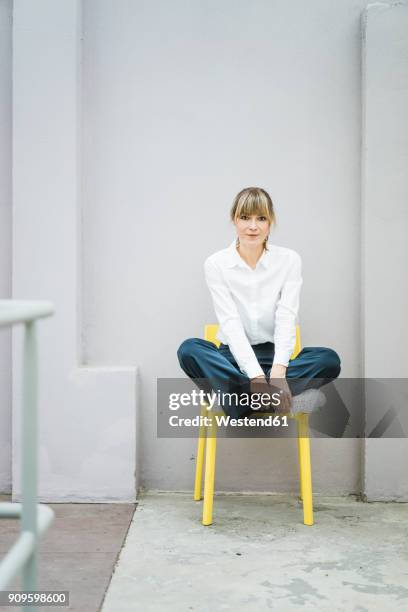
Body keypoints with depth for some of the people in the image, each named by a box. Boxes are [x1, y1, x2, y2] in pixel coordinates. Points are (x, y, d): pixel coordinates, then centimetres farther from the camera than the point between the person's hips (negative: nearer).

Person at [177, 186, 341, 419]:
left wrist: (278, 371, -30)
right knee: (189, 349, -30)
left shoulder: (289, 260, -3)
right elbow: (231, 323, -15)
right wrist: (256, 376, -30)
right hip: (235, 358, -1)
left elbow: (287, 318, -13)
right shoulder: (216, 263, -6)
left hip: (275, 356, 1)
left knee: (329, 359, -26)